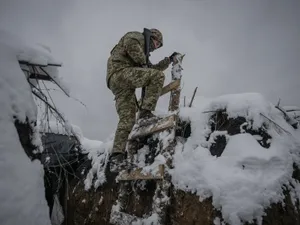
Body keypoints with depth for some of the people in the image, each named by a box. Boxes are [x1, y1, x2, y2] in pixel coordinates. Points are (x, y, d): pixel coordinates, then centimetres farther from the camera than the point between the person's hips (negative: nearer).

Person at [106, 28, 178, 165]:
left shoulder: (143, 52, 39)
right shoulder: (137, 36, 13)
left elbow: (153, 69, 42)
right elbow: (130, 45, -11)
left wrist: (169, 60, 41)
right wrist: (143, 61, -3)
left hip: (116, 84, 9)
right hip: (120, 71, -9)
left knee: (127, 119, -2)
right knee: (158, 76, -16)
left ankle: (117, 153, -6)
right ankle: (146, 111, -22)